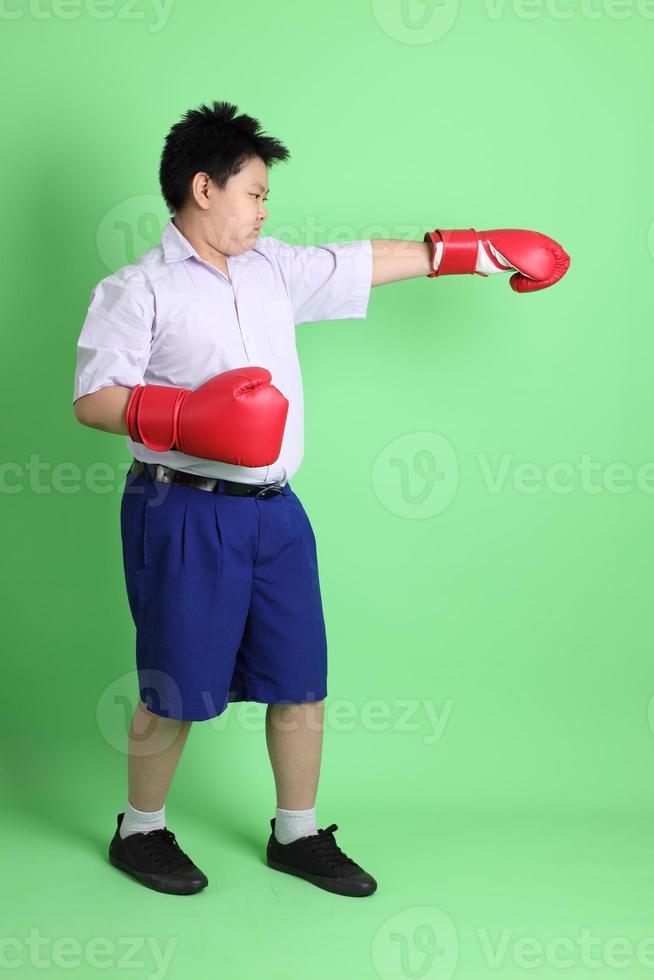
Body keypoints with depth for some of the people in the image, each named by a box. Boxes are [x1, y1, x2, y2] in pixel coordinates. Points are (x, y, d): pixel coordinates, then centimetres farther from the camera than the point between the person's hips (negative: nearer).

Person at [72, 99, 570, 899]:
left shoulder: (273, 269, 12)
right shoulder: (137, 291, -6)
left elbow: (369, 262, 19)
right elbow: (92, 399, -10)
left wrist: (474, 250, 20)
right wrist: (185, 418, -25)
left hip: (273, 510, 6)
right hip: (185, 514, -6)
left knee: (301, 682, 11)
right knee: (175, 689, 4)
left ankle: (297, 834, 27)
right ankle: (140, 832, 26)